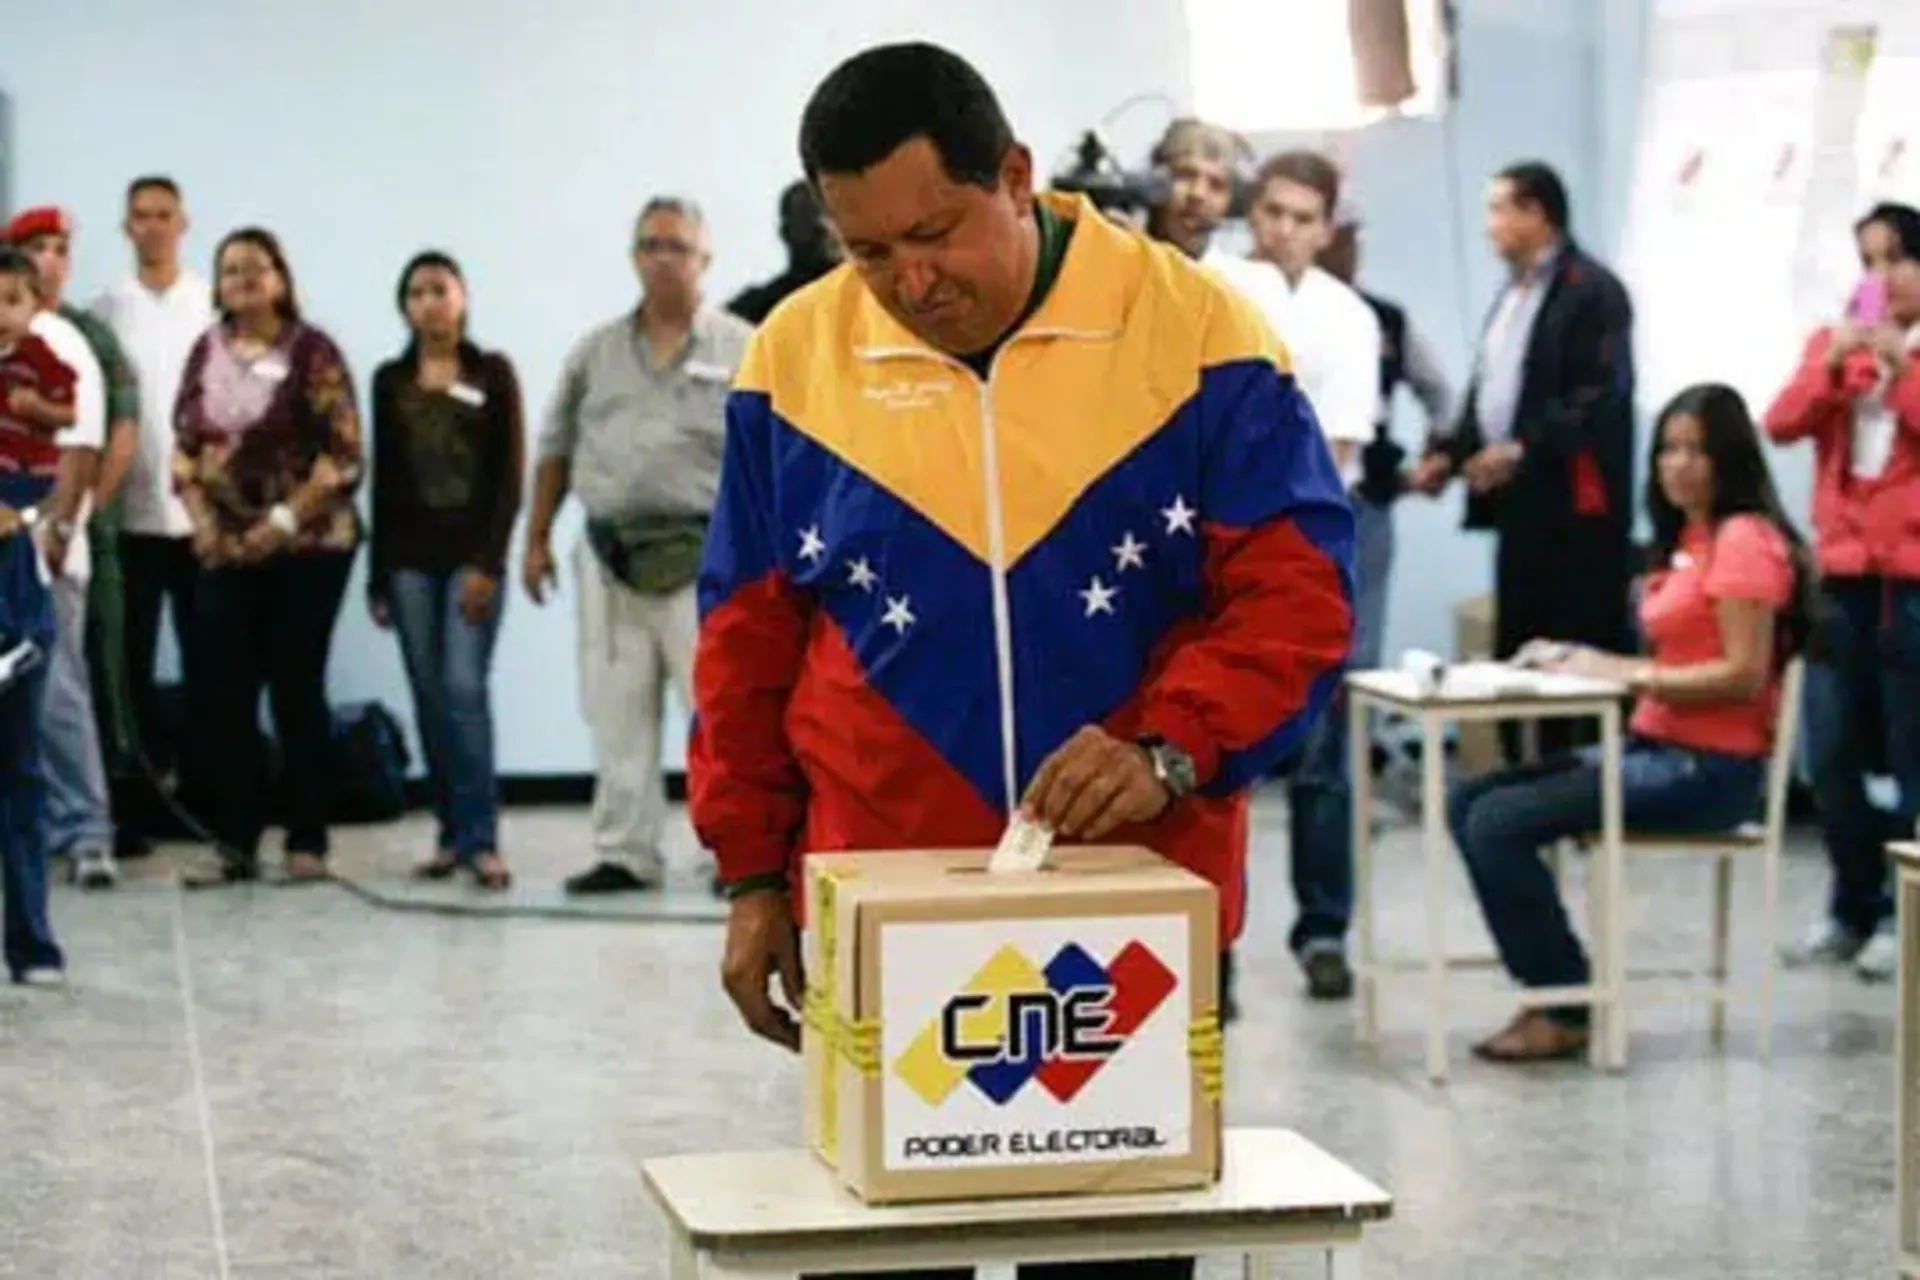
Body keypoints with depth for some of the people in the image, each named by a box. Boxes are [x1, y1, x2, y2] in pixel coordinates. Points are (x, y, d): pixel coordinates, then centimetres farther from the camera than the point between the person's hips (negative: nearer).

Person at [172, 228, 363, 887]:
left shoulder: (311, 352, -5)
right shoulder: (206, 352, 9)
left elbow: (343, 454, -10)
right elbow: (184, 444, 12)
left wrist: (284, 520, -15)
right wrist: (202, 521, -2)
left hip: (306, 548, -4)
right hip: (224, 551, 4)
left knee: (296, 692, -1)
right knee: (223, 696, 1)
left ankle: (307, 842, 7)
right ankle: (234, 843, 8)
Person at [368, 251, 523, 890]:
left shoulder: (493, 373, 3)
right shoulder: (390, 380, 11)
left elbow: (509, 473, -1)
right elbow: (383, 479, 12)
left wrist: (488, 560, -10)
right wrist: (377, 576, 9)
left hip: (472, 554, -3)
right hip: (409, 557, 3)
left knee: (465, 688, -13)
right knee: (428, 696, 4)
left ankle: (480, 838, -13)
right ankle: (450, 832, 10)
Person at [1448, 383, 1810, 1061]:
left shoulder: (1745, 539, -11)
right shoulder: (1689, 539, 18)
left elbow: (1743, 675, -18)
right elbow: (1679, 661, 13)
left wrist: (1628, 672, -17)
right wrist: (1581, 658, 1)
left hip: (1711, 769, -10)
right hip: (1656, 748, 10)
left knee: (1499, 825, -19)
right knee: (1469, 803, -1)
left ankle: (1570, 1011, -4)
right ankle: (1551, 993, 0)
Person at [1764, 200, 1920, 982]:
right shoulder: (1832, 343, 13)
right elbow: (1781, 425, 0)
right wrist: (1831, 365, -13)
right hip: (1841, 577, 4)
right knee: (1831, 756, 5)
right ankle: (1853, 908, 17)